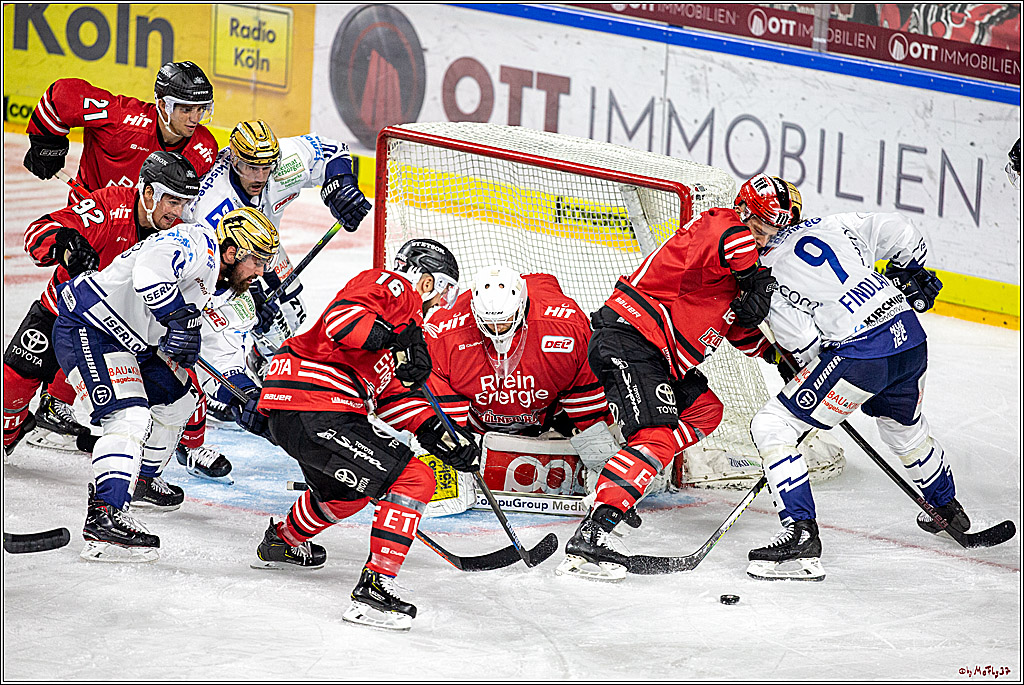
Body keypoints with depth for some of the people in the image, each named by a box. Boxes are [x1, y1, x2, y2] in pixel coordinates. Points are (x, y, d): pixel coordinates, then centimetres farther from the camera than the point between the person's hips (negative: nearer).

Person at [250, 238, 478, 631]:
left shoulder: (406, 321, 27)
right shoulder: (391, 287, -4)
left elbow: (395, 398, 26)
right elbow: (340, 319, -22)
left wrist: (441, 435, 17)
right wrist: (397, 340, -27)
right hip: (314, 412, -11)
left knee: (347, 490, 36)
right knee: (414, 481, -12)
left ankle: (282, 542, 57)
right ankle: (374, 589, -16)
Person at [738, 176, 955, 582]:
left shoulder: (767, 276, -2)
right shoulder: (831, 226, 13)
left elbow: (806, 347, -6)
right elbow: (898, 233, 16)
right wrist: (909, 276, 34)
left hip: (859, 353, -8)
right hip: (910, 334, 8)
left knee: (771, 427, -1)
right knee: (904, 425, 36)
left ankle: (801, 535, -10)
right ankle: (948, 510, 56)